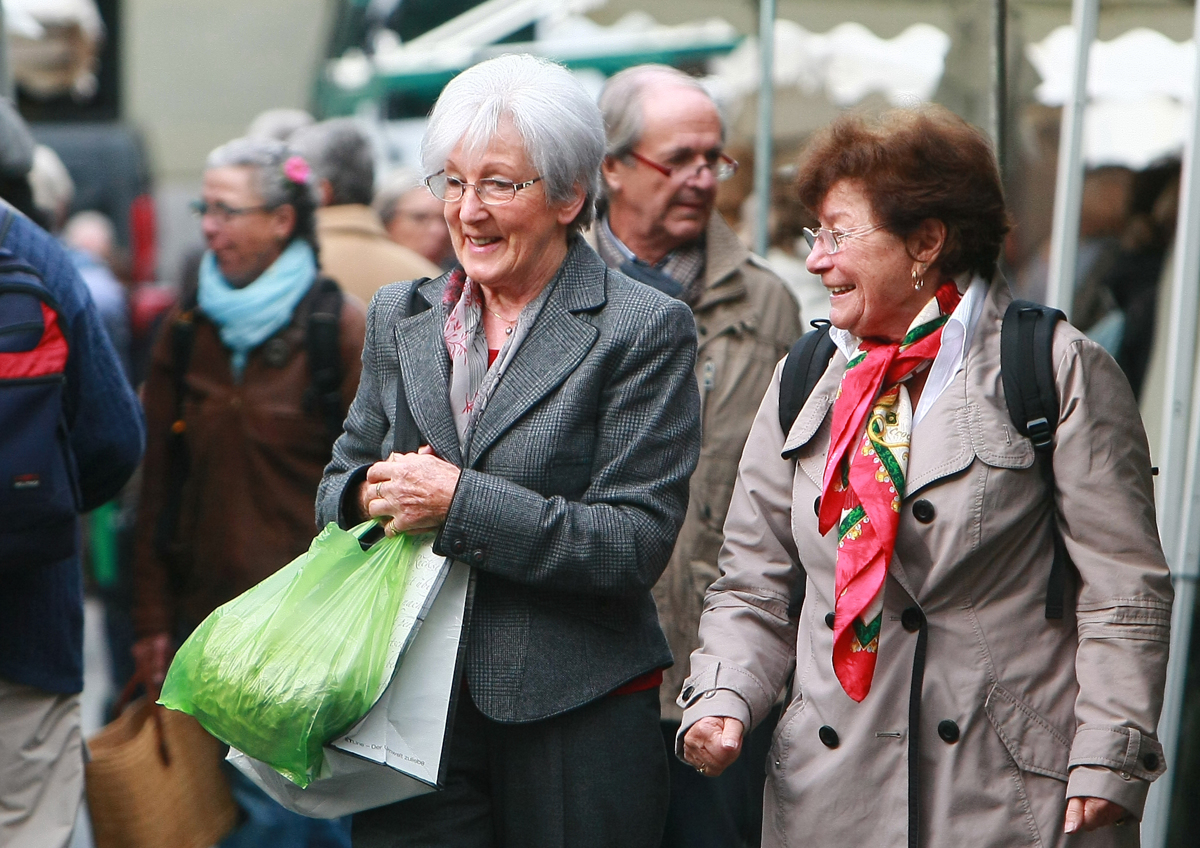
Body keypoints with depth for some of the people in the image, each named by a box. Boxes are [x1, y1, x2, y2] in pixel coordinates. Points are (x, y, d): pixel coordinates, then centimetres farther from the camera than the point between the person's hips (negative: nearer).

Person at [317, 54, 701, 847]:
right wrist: (371, 493, -8)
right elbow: (338, 486, 17)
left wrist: (457, 501, -19)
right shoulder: (400, 317, 11)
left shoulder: (645, 330, -6)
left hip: (577, 721, -4)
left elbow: (637, 543, -13)